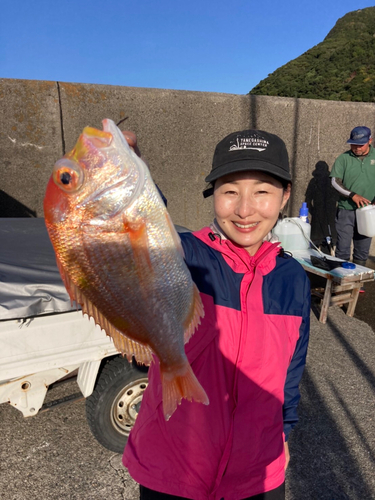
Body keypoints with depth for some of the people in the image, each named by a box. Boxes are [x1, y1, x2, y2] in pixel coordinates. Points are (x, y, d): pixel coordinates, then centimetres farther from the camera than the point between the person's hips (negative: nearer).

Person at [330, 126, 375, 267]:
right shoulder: (344, 158, -3)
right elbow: (335, 181, -6)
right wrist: (353, 195, -18)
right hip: (346, 210, -2)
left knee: (362, 251, 12)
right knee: (342, 250, 0)